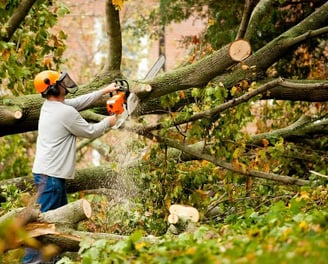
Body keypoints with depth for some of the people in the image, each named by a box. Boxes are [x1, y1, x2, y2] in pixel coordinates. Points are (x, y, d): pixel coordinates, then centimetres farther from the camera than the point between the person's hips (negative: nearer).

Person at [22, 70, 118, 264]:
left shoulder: (50, 106, 9)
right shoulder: (66, 112, -16)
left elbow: (79, 102, 23)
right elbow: (90, 132, -3)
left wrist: (104, 91, 25)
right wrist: (108, 122, 15)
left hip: (49, 173, 10)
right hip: (50, 175, -10)